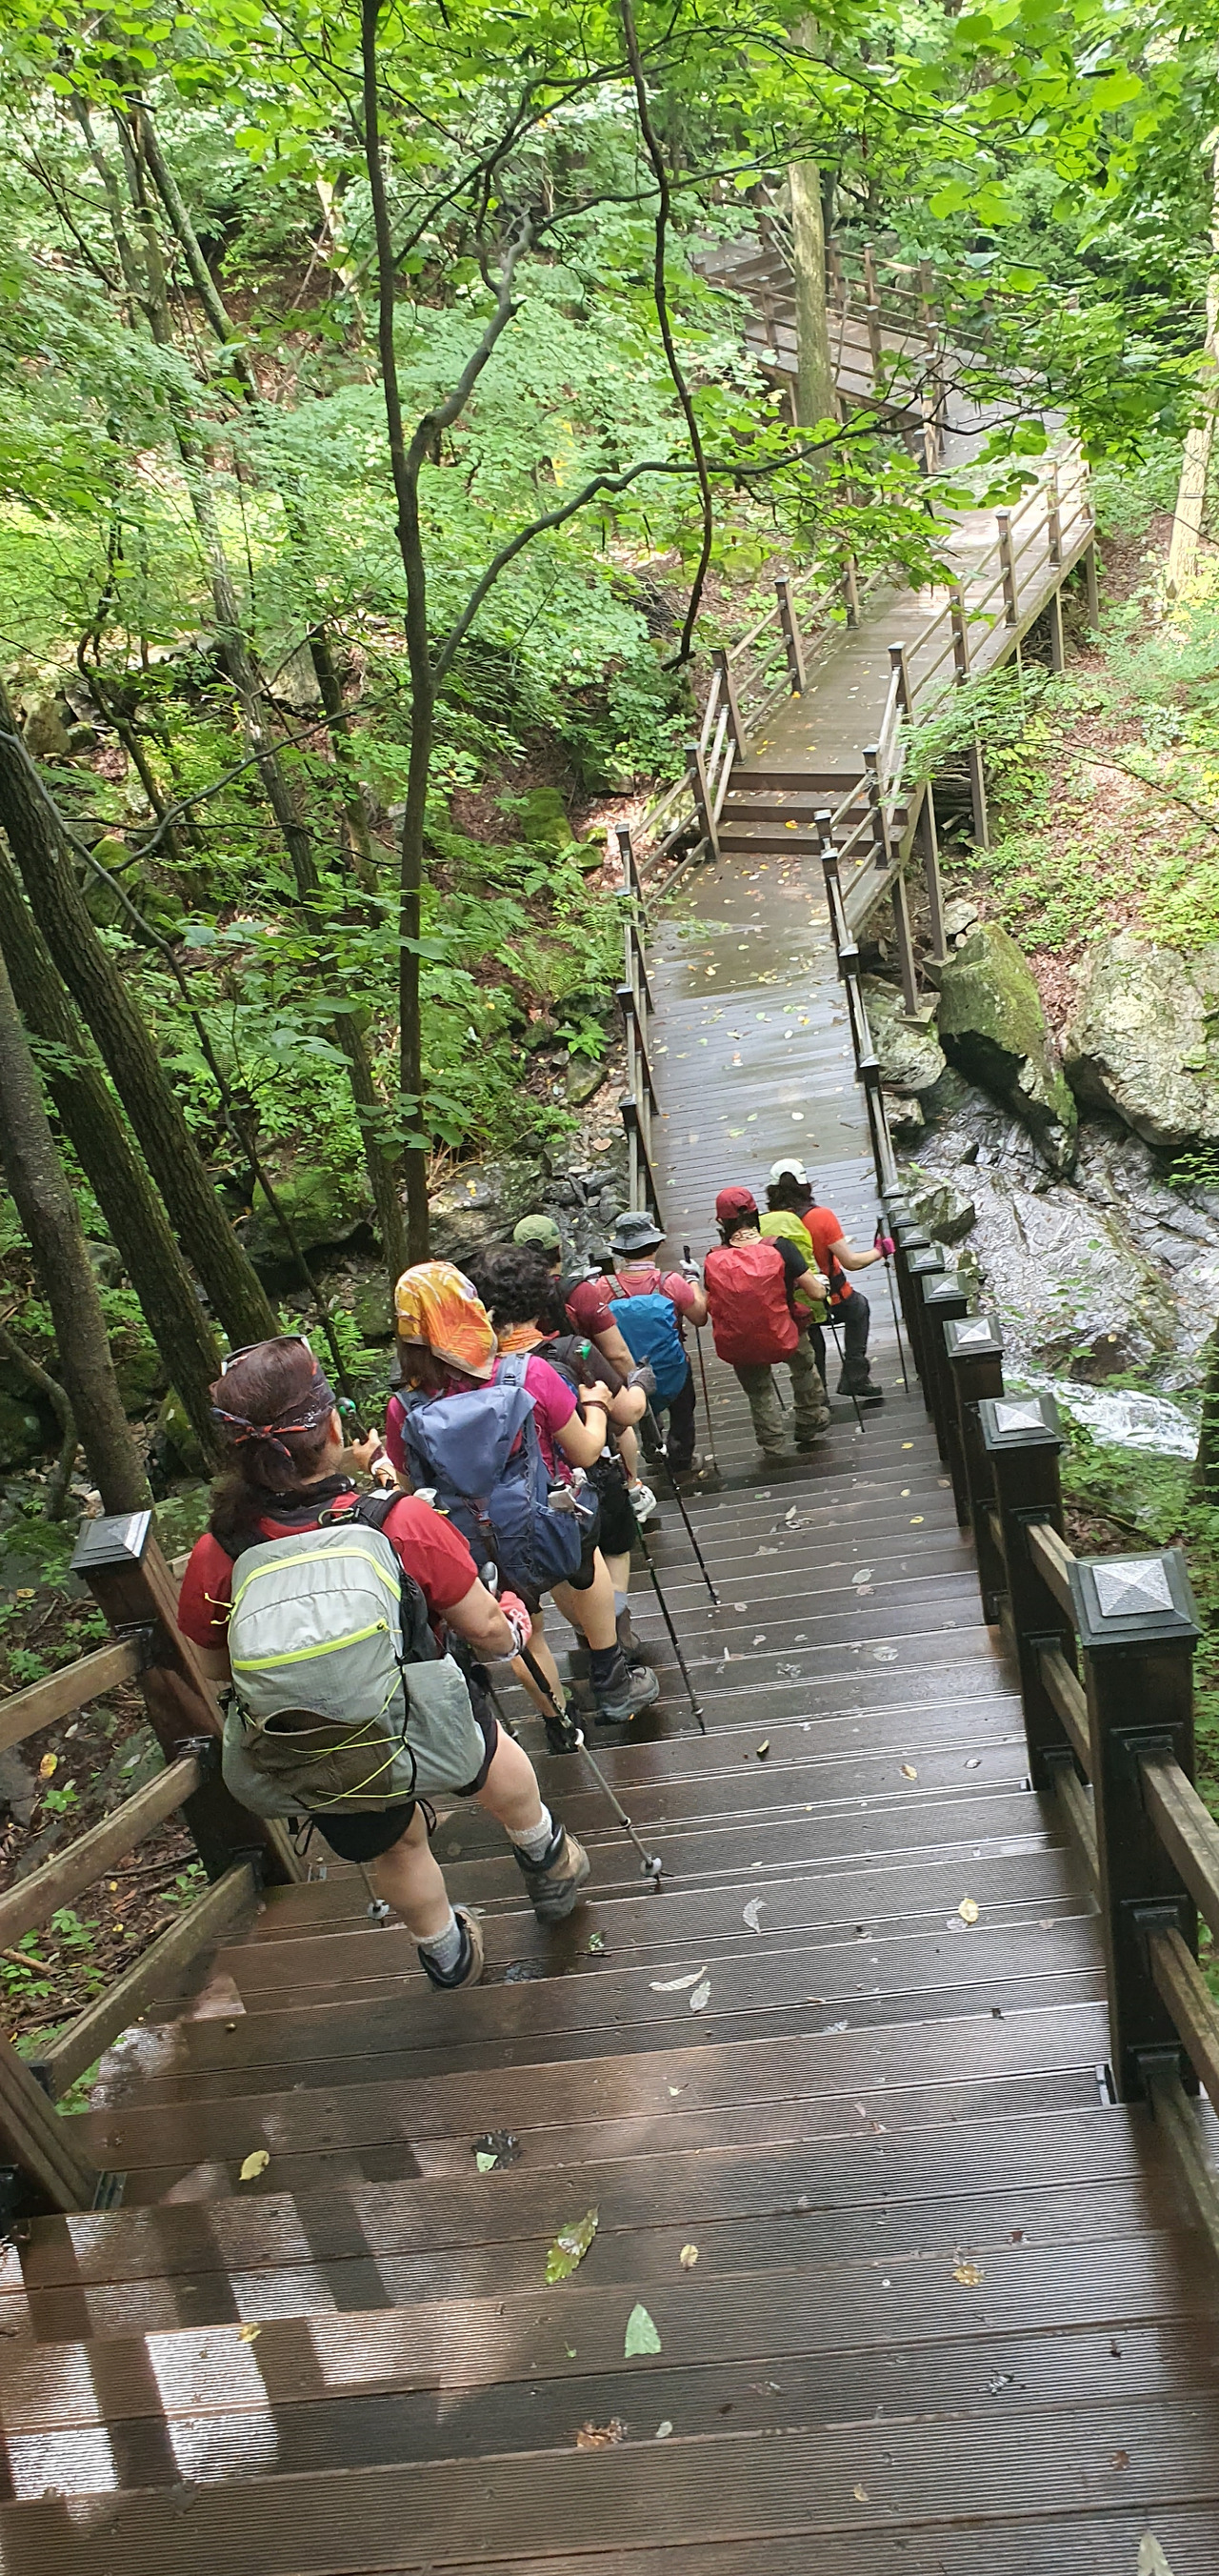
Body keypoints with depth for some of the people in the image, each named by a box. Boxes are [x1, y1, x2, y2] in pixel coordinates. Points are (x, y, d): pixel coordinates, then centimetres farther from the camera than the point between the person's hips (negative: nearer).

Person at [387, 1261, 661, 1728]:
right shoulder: (529, 1375, -23)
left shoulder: (403, 1413, -19)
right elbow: (585, 1453, -8)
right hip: (554, 1536, -1)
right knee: (586, 1555, 32)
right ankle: (611, 1684, 41)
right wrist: (595, 1404, 11)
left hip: (483, 1560, 2)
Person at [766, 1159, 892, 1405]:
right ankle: (854, 1375, 30)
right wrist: (879, 1251, -1)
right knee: (858, 1307, 30)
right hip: (833, 1301, -3)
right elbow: (851, 1262, -18)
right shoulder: (821, 1216, -22)